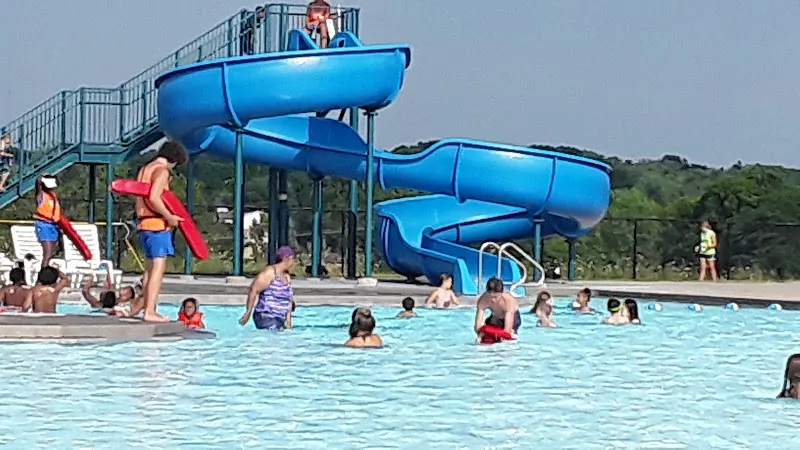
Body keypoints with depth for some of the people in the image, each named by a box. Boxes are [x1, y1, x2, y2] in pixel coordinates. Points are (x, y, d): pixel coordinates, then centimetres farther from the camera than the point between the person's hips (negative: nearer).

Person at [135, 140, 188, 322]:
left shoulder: (144, 169, 17)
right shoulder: (162, 171, -11)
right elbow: (153, 198, -24)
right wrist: (169, 217, -16)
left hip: (143, 223, 10)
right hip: (157, 224, -10)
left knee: (150, 267, 14)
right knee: (158, 267, -10)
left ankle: (148, 310, 16)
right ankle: (150, 312, -16)